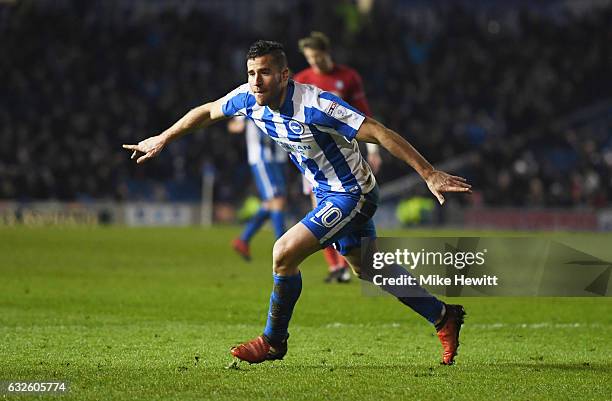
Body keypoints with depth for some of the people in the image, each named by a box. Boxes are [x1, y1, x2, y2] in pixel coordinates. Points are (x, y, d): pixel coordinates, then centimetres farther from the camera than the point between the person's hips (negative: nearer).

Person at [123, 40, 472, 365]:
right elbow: (207, 111, 10)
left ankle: (274, 341, 5)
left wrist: (429, 174, -32)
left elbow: (379, 133, -31)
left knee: (284, 254, -16)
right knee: (367, 269, 20)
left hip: (352, 195, -9)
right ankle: (444, 317, 34)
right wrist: (162, 139, 17)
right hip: (328, 194, 9)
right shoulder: (250, 99, -10)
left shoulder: (314, 106, -32)